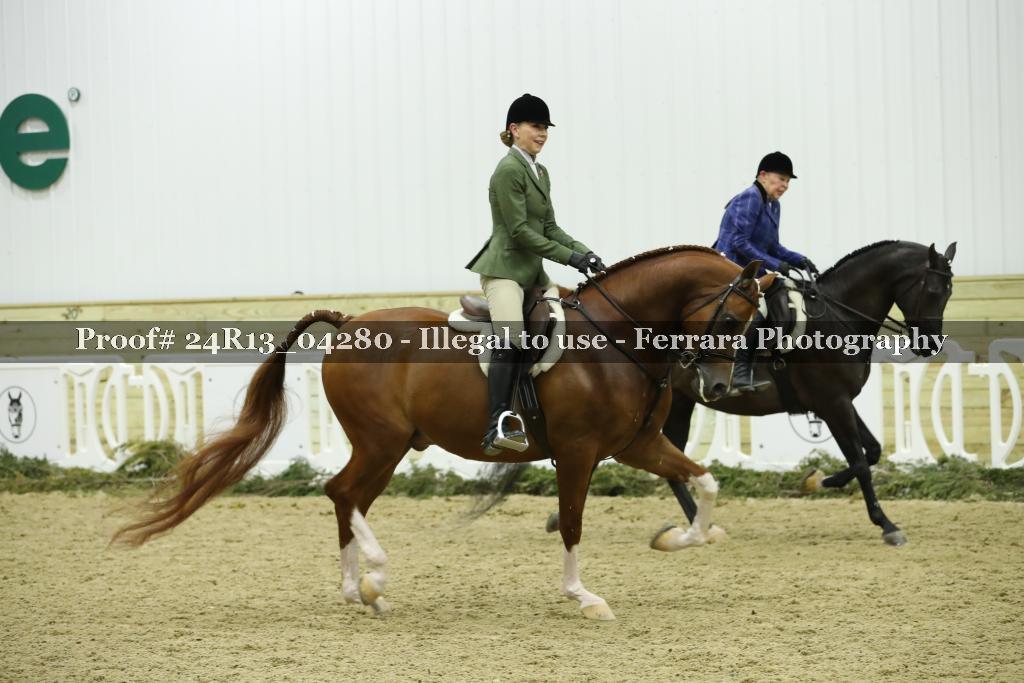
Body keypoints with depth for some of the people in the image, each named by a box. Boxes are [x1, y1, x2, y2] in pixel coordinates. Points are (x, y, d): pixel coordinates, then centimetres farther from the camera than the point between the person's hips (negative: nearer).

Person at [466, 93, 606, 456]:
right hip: (504, 269, -10)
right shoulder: (509, 170, -10)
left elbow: (549, 227, 17)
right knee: (511, 340, -26)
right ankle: (497, 428, -35)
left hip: (532, 271, 10)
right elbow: (519, 230, -16)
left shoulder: (540, 173, 18)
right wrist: (569, 256, -17)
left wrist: (584, 252, 0)